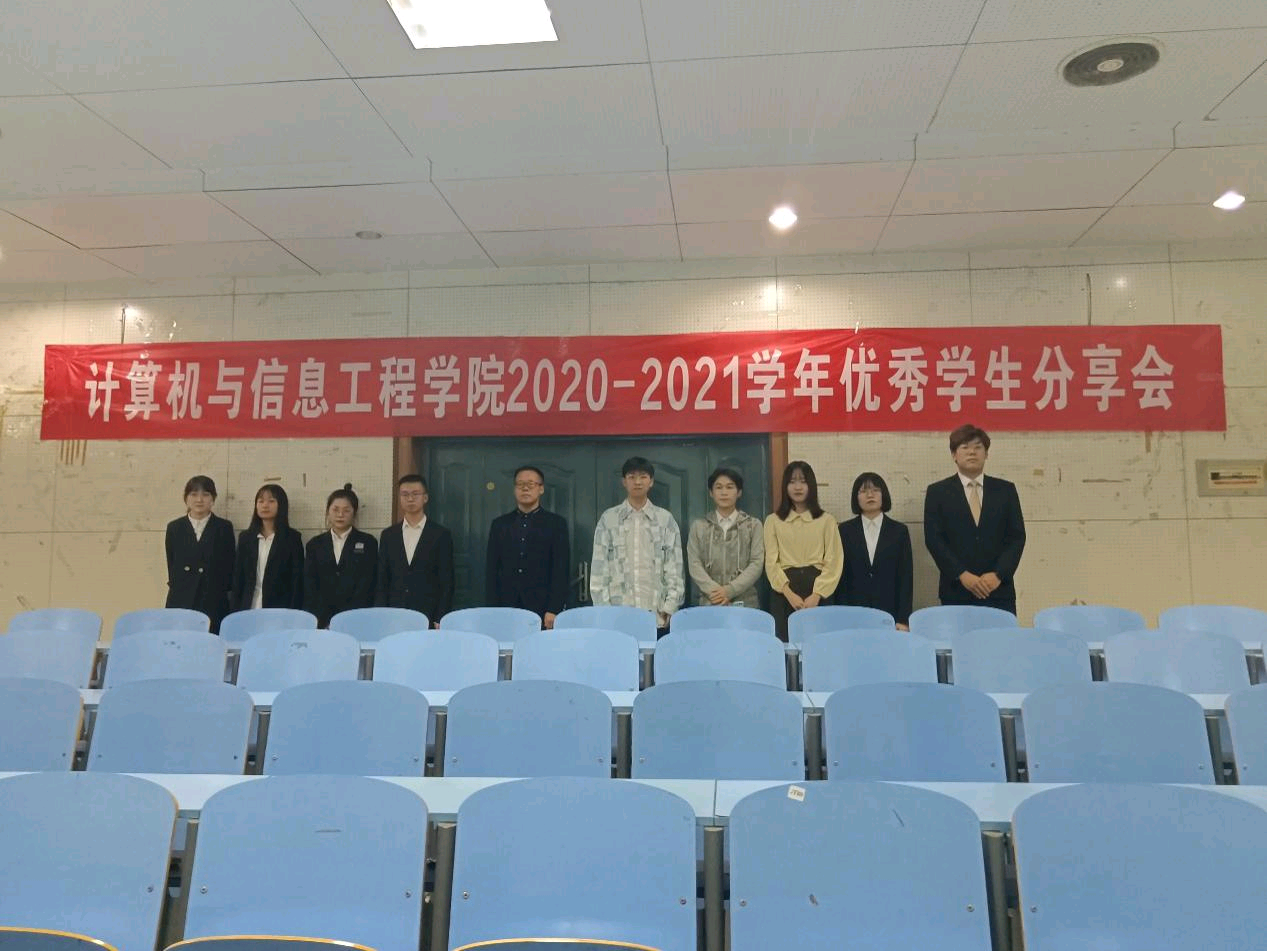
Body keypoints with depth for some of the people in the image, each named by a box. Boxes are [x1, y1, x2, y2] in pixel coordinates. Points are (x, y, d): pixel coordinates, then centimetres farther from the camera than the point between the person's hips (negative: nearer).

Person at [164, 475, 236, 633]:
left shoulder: (224, 527, 5)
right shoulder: (174, 528, 9)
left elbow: (230, 566, 6)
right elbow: (171, 565, 13)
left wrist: (228, 589, 1)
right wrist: (176, 585, 8)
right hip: (180, 602, 1)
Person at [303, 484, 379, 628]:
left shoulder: (368, 543, 3)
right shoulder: (315, 544, 11)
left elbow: (366, 586, -3)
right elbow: (309, 586, 5)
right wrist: (323, 621, -8)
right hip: (322, 622, 2)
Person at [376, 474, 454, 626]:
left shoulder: (441, 534, 1)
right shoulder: (388, 535, 10)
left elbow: (446, 582, 0)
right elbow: (382, 581, 11)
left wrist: (440, 620, -6)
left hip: (428, 618, -2)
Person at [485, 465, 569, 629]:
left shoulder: (556, 523, 6)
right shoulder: (499, 524, 14)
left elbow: (561, 570, 0)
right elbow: (491, 571, 11)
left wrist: (553, 611, -8)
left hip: (542, 610, -2)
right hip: (505, 610, 2)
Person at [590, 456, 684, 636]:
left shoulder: (665, 519, 6)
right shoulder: (608, 519, 5)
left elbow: (674, 565, 6)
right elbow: (599, 566, 5)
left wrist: (671, 606, -2)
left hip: (657, 616, 0)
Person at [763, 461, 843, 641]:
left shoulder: (826, 520, 9)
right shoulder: (773, 521, 9)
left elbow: (834, 562, 2)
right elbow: (771, 562, 2)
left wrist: (816, 595, -11)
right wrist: (789, 594, -11)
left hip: (818, 594, 0)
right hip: (784, 593, 0)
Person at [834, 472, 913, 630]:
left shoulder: (899, 531, 5)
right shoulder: (844, 531, 4)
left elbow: (906, 578, 3)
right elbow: (839, 577, 2)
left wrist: (903, 620, -4)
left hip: (889, 614, 0)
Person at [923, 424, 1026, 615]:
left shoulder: (1006, 490, 10)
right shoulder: (937, 492, 5)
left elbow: (1017, 537, 6)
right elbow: (933, 539, -2)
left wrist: (998, 574, -8)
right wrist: (962, 575, -12)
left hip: (999, 592, 2)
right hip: (956, 592, -1)